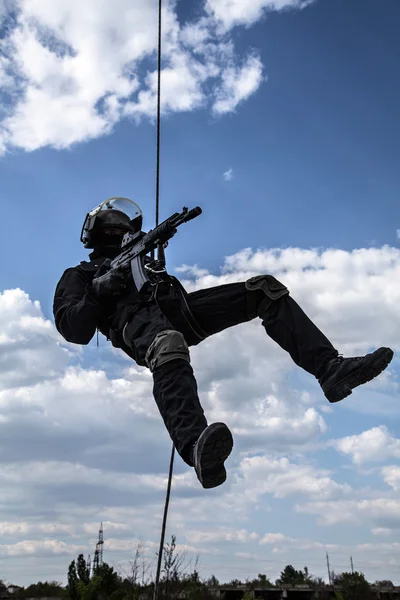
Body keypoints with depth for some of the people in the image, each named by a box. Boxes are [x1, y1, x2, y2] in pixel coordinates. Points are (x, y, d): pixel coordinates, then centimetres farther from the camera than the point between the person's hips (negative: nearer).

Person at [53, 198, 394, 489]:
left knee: (265, 288, -11)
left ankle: (330, 368, -24)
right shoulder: (78, 276, 29)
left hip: (177, 306, 6)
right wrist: (98, 294, -7)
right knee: (168, 346, -44)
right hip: (136, 318, -5)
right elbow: (74, 330, 10)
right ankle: (196, 446, -67)